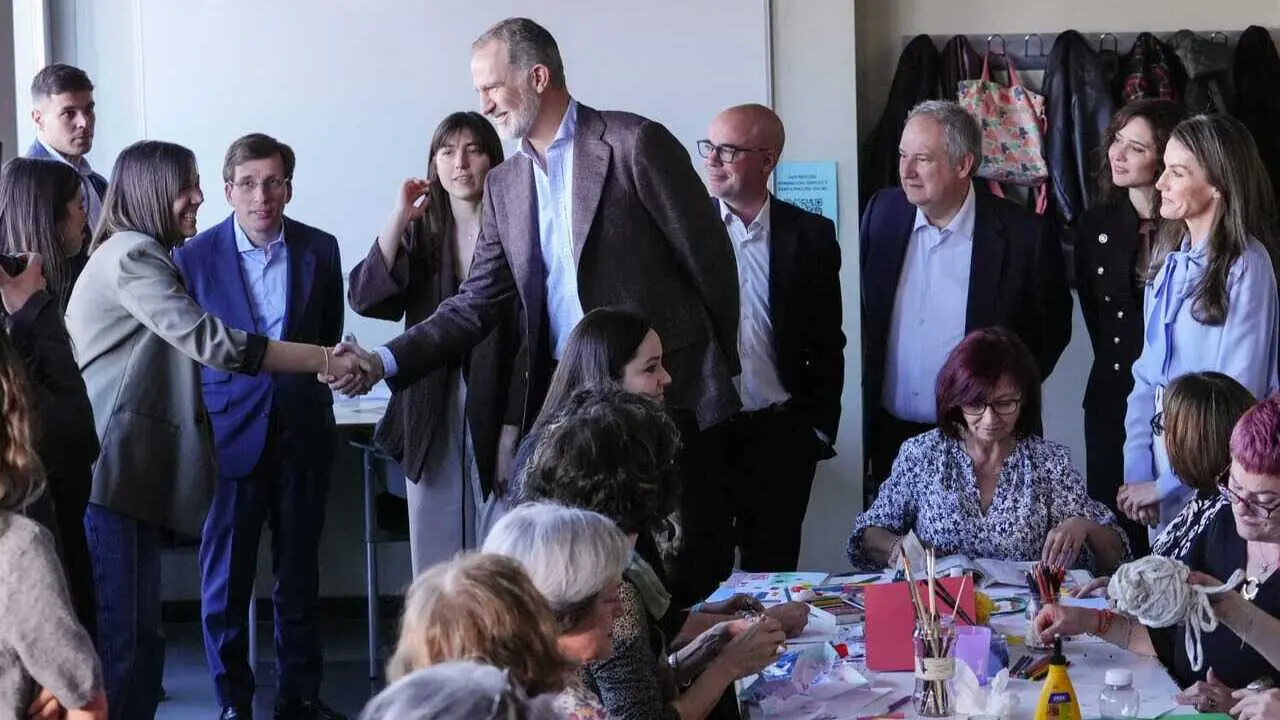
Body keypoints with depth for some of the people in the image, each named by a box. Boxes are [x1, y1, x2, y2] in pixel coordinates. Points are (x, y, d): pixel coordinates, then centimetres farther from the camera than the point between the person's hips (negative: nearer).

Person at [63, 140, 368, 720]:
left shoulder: (143, 255, 22)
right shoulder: (131, 256, -12)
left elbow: (191, 348, 24)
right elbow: (211, 341, -20)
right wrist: (326, 360, -18)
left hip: (135, 472, 10)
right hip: (103, 471, -10)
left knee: (142, 635, 10)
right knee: (110, 641, -9)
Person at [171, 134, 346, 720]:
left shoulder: (320, 250, 2)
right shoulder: (195, 256, -3)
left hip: (302, 430, 2)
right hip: (229, 432, -2)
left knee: (299, 570, 10)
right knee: (226, 576, 2)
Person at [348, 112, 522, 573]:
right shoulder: (420, 232, 10)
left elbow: (530, 340, -6)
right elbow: (365, 299, -5)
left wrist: (512, 432, -12)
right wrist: (399, 217, -11)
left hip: (495, 412, -3)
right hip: (431, 417, 4)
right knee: (434, 568, 5)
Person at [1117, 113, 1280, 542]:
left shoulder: (1245, 267, -16)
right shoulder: (1170, 257, 6)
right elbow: (1148, 373, 7)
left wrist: (1165, 485, -12)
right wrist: (1136, 471, -2)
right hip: (1160, 452, 6)